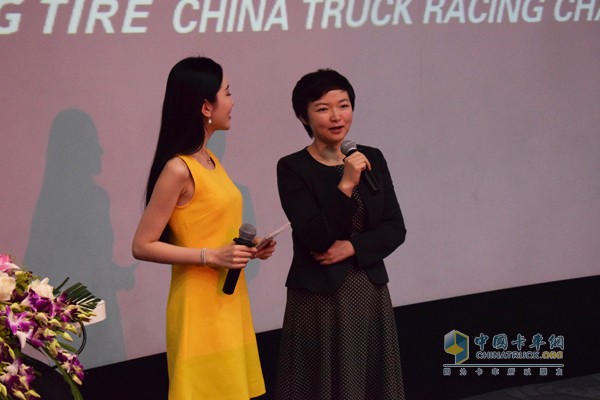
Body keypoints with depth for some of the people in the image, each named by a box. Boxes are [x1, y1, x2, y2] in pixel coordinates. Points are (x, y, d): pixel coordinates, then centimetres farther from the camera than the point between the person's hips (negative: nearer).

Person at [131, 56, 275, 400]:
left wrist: (247, 246, 4)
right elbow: (143, 246, -15)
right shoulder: (178, 169, -15)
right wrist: (211, 257, -19)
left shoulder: (211, 161, 10)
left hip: (229, 301, 8)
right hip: (201, 306, -8)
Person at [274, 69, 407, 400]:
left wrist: (352, 247, -12)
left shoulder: (372, 159, 6)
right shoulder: (292, 168, -8)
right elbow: (315, 238, -17)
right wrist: (345, 185, -25)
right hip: (320, 298, -4)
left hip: (371, 294, 5)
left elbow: (395, 229, 3)